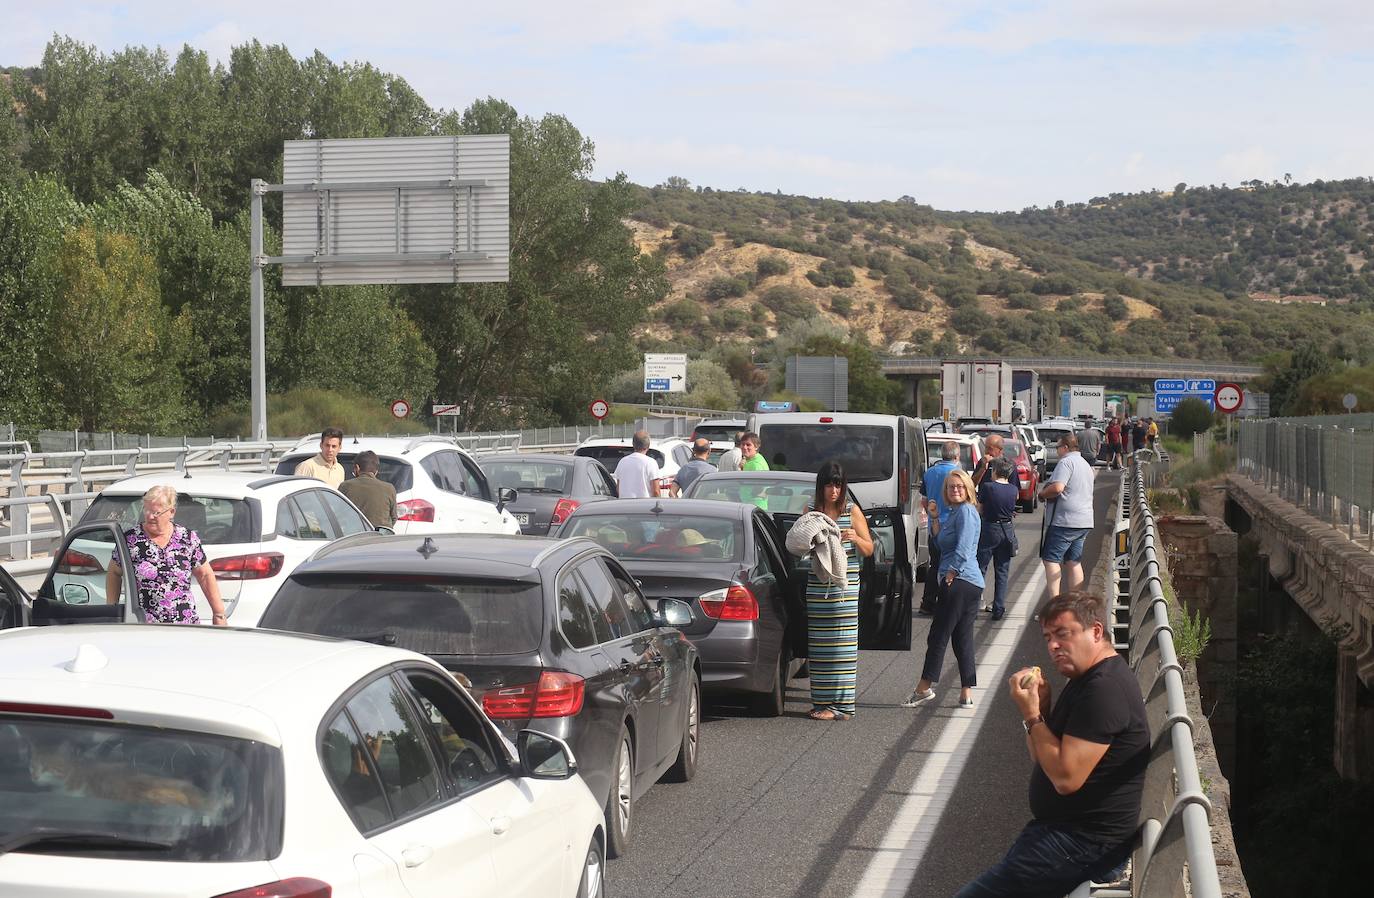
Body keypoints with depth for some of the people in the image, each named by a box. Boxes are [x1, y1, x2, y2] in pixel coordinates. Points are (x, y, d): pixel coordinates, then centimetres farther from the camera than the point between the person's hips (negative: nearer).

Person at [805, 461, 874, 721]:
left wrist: (855, 538, -14)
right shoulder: (811, 511, 9)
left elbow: (869, 550, 7)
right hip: (817, 584, 2)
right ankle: (822, 702, 7)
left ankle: (841, 704, -3)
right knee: (819, 645, 1)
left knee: (843, 643, -5)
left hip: (845, 585, -2)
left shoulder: (852, 512, 3)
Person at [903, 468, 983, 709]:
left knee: (938, 636, -4)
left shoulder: (966, 511, -10)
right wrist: (936, 518, 11)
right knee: (963, 638, 9)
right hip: (971, 584, 10)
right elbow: (941, 542, 22)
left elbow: (963, 550, -19)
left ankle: (924, 687, -1)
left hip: (958, 582, -10)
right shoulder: (955, 512, 20)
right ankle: (966, 695, 10)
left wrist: (949, 576, -17)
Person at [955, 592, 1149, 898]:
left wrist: (1031, 715, -16)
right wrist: (1039, 708, -2)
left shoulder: (1105, 688, -20)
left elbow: (1066, 777, -25)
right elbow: (1043, 757, 15)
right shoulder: (1088, 678, 14)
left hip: (1084, 846, -11)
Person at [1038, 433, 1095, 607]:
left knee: (1051, 559, -6)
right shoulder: (1085, 465, 20)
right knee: (1073, 562, 12)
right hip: (1084, 521, 9)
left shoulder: (1066, 462, -11)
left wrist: (1043, 493, -5)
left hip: (1065, 520, -9)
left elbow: (1057, 488, -23)